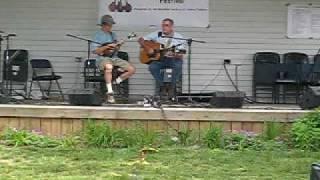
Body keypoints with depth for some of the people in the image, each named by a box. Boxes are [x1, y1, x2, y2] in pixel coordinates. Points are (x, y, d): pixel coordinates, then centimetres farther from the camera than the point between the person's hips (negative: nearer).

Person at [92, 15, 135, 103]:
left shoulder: (113, 34, 18)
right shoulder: (98, 35, -1)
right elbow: (95, 51, -9)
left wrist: (116, 47, -3)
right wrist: (107, 46, -18)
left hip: (114, 58, 6)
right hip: (103, 58, -6)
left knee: (132, 69, -10)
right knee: (109, 67, -42)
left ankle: (115, 82, 2)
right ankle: (110, 92, -38)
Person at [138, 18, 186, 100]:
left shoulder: (179, 38, -1)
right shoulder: (157, 34, 4)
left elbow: (180, 56, -4)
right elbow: (141, 40, 6)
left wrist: (175, 55, -28)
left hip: (173, 59, -1)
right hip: (159, 59, 2)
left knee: (178, 66, -35)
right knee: (152, 67, -30)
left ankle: (172, 88, -18)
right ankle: (160, 86, -9)